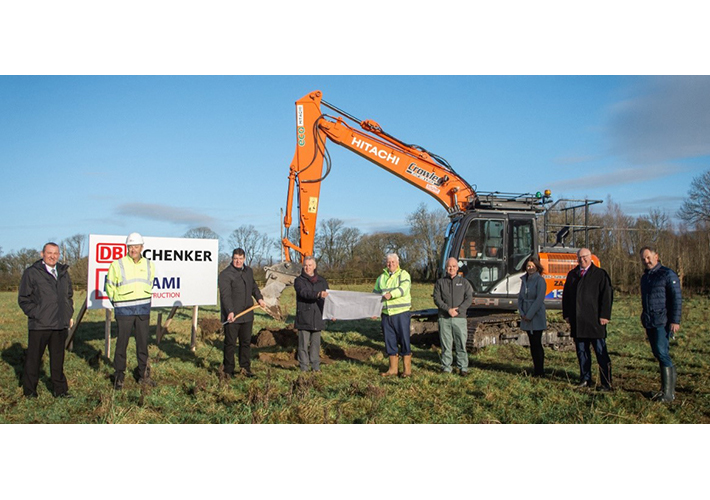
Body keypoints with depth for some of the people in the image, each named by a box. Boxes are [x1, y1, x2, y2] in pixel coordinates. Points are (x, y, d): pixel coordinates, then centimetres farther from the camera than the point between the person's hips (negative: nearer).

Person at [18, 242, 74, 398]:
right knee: (33, 358, 6)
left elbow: (69, 296, 22)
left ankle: (59, 390, 19)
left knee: (58, 358, 11)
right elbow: (23, 299, -3)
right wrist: (35, 314, -11)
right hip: (39, 325, -4)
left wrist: (69, 314, 14)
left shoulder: (63, 272, 15)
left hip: (60, 325, 5)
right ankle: (29, 391, 19)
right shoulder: (31, 273, -2)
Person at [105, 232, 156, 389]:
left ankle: (143, 375, 19)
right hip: (124, 310, -3)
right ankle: (119, 376, 13)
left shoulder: (149, 265, 6)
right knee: (122, 342, 1)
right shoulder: (117, 265, -5)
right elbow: (110, 286, 5)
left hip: (143, 310, 3)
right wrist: (117, 302, 9)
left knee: (143, 342, 9)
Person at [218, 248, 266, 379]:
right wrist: (230, 312, -32)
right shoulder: (225, 274, -11)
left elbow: (253, 286, 29)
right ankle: (228, 369, 14)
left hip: (247, 315, 6)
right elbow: (225, 295, -21)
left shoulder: (248, 271, 12)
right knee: (230, 343, 2)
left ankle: (245, 368, 23)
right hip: (232, 316, -6)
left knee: (246, 342, 12)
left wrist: (259, 298, 14)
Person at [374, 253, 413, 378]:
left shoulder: (403, 274, 1)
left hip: (401, 313, -5)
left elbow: (404, 288, -17)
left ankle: (407, 369, 7)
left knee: (404, 340, -2)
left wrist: (391, 294, -34)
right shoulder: (381, 277, 17)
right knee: (389, 341, 9)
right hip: (386, 314, 5)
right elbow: (375, 293, 22)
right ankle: (393, 368, 19)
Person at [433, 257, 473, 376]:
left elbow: (469, 298, 1)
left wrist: (458, 310, -12)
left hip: (460, 318, 0)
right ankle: (446, 367, 11)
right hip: (444, 318, 0)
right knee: (445, 344, 3)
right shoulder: (440, 282, 10)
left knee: (461, 344, -2)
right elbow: (437, 298, 0)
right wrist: (448, 309, -13)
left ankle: (463, 368, 5)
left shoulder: (464, 282, 11)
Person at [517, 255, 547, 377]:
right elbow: (520, 297, 13)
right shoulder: (524, 280, 12)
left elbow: (539, 299, -15)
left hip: (537, 317, -7)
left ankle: (540, 371, 1)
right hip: (526, 317, 7)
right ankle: (536, 369, 16)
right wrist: (521, 312, 0)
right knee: (532, 344, 10)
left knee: (537, 343, -5)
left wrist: (529, 315, -15)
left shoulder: (540, 280, -9)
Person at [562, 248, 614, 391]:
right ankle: (585, 379, 19)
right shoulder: (572, 275, 15)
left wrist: (604, 315, -11)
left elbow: (607, 295, -4)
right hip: (577, 321, 5)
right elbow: (566, 295, 17)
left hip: (595, 319, -5)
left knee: (601, 352, -1)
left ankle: (606, 383, 3)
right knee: (581, 351, 10)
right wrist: (566, 314, 9)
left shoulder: (600, 274, 1)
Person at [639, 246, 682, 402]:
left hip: (663, 322, -7)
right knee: (658, 354, 9)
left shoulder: (668, 274, -6)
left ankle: (669, 392, -9)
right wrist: (644, 319, 22)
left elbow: (677, 299, -11)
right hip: (649, 323, 7)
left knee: (662, 353, -14)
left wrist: (675, 321, -17)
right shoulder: (645, 277, 18)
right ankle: (665, 389, 15)